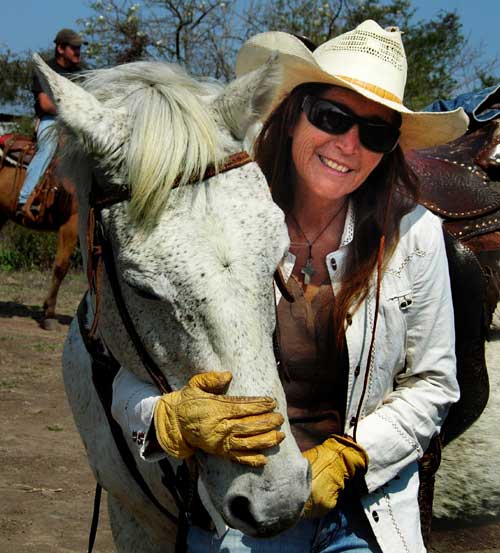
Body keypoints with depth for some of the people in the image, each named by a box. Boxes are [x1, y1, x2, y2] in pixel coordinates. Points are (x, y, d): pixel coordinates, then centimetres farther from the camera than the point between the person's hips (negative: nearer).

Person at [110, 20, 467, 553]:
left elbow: (432, 384, 1)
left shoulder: (415, 236, -5)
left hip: (368, 499, 1)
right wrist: (173, 419, -30)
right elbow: (129, 376, -8)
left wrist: (343, 458, -13)